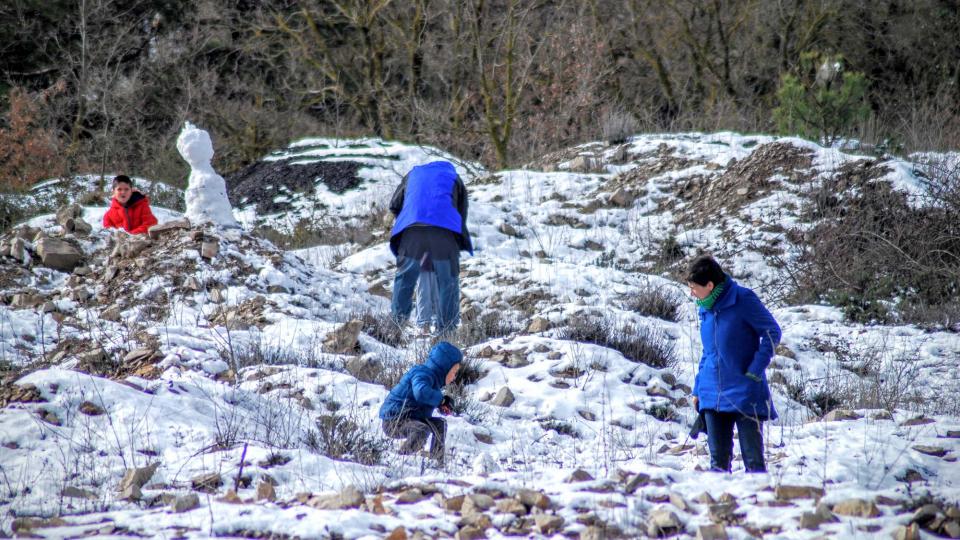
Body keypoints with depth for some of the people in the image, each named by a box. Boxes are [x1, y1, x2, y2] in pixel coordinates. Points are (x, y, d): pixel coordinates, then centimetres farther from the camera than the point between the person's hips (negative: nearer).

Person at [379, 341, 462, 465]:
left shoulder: (433, 377, 14)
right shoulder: (423, 374, -19)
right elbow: (421, 392, -41)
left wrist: (445, 403, 6)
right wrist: (441, 400, -25)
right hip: (393, 421, -11)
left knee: (440, 424, 17)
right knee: (422, 430, -35)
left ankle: (437, 463, 19)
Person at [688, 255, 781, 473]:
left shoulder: (743, 300, -10)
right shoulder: (706, 309, 10)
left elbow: (772, 332, -8)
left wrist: (755, 370, -14)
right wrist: (698, 389, 14)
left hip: (745, 395, -6)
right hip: (713, 396, 6)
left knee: (753, 460, -1)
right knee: (718, 460, 6)